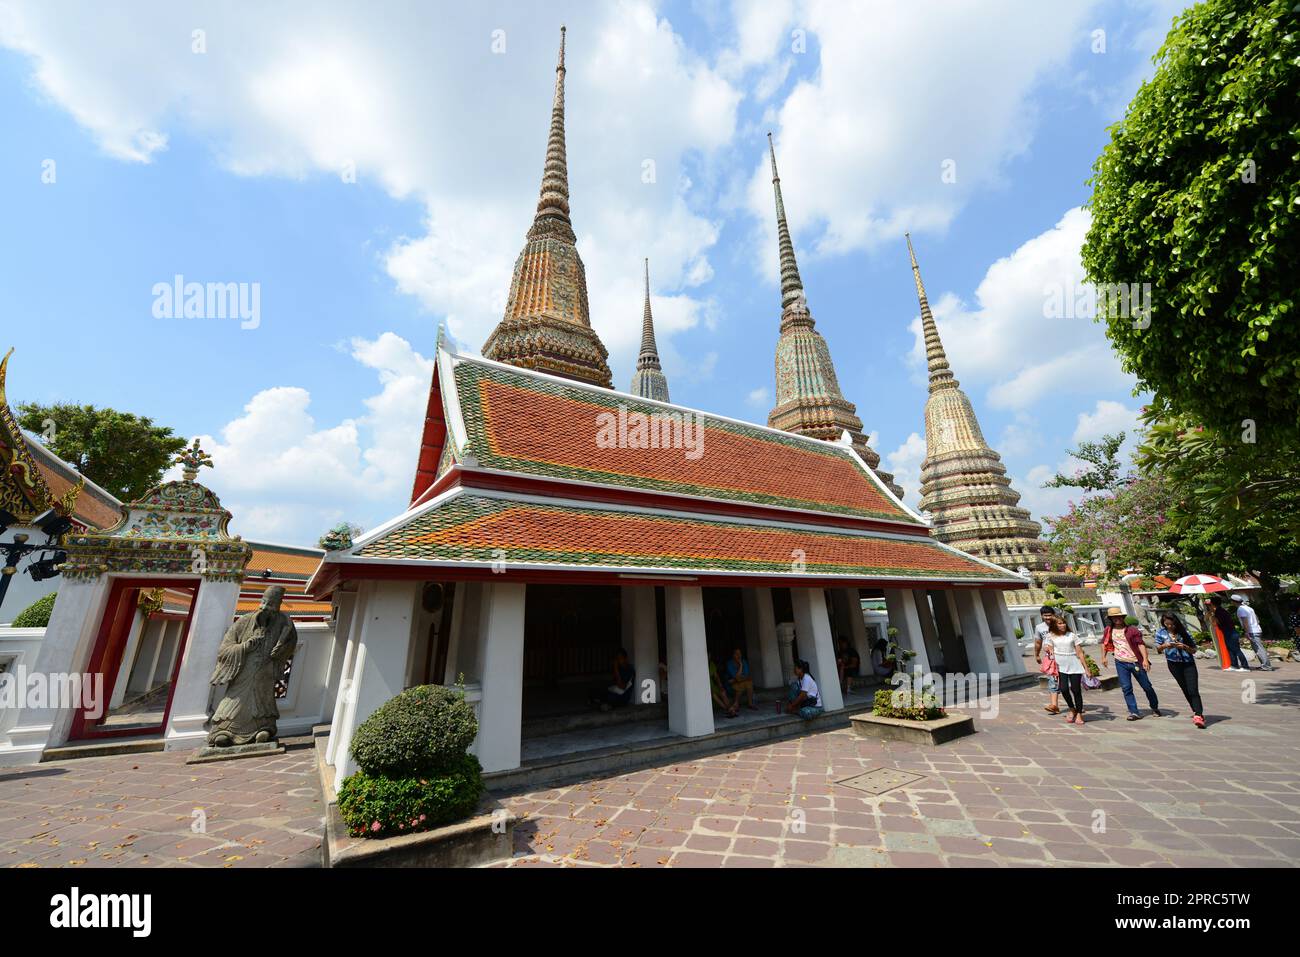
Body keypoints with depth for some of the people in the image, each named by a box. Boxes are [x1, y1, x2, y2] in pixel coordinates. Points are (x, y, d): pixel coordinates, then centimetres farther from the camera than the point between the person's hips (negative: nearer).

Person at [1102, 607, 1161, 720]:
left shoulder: (1132, 629, -7)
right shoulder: (1109, 630, 3)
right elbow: (1104, 643, 15)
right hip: (1121, 663, 2)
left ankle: (1155, 708, 32)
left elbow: (1141, 644, -11)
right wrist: (1104, 657, 11)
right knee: (1126, 688, 0)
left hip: (1136, 662, -2)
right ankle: (1134, 712, 5)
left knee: (1147, 686, 10)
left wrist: (1145, 659, -21)